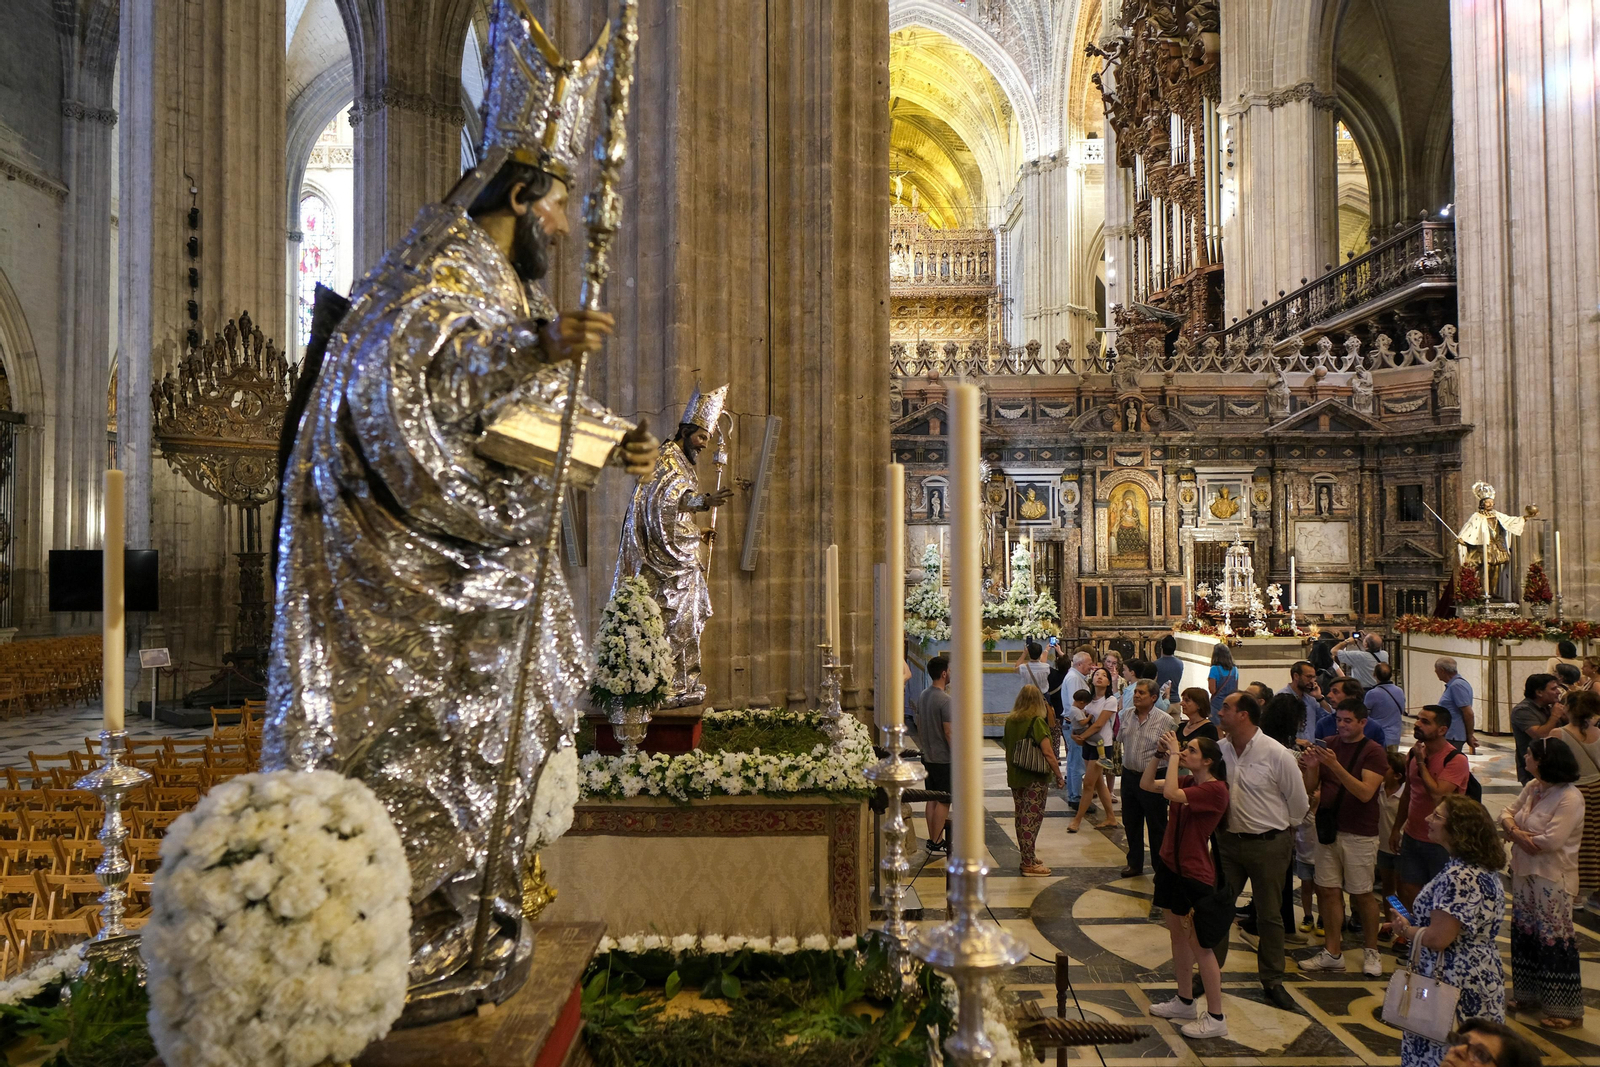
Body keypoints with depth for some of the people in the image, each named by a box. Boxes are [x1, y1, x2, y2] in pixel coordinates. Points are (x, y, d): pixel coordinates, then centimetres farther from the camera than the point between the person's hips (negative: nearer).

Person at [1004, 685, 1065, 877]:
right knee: (1032, 818, -2)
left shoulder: (1010, 721, 5)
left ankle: (1027, 858, 27)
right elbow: (1048, 753, -18)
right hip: (1035, 778, -6)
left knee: (1021, 818, 15)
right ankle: (1030, 865, 1)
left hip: (1015, 777, 7)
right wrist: (1058, 775, -9)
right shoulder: (1037, 722, -15)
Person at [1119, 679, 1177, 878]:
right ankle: (1135, 863, 31)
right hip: (1129, 775, 6)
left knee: (1157, 827, 5)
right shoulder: (1127, 715, 4)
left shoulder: (1166, 721, -14)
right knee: (1131, 823, 16)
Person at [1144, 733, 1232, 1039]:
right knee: (1178, 936, 18)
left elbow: (1171, 794, -32)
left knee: (1200, 946, -1)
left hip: (1195, 875, -9)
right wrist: (1159, 756, -3)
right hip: (1172, 866, 9)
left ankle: (1215, 1018, 10)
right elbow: (1146, 785, 8)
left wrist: (1174, 757, -23)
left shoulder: (1215, 789, -19)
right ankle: (1185, 1002, 32)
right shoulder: (1187, 781, 6)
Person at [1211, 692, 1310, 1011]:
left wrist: (1281, 829, 6)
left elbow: (1298, 802, -4)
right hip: (1228, 840, 3)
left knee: (1269, 914, 11)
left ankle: (1272, 981, 25)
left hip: (1269, 844, -3)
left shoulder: (1275, 754, -15)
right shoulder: (1220, 749, -4)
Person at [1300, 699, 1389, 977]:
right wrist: (1312, 766, -14)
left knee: (1362, 894, 5)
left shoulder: (1373, 751, -8)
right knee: (1329, 891, 5)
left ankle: (1371, 952, 21)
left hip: (1359, 834, -5)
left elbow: (1366, 792, -20)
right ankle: (1332, 953, 13)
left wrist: (1336, 766, -30)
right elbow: (1312, 787, 7)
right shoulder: (1330, 745, 8)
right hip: (1328, 828, 5)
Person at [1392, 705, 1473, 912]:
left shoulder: (1455, 759, -16)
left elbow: (1438, 794, -28)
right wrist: (1397, 828, 18)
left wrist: (1421, 762, -18)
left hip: (1441, 843, -6)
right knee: (1408, 891, 12)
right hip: (1412, 837, 6)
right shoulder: (1414, 753, 5)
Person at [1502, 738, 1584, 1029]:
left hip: (1553, 880, -8)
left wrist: (1515, 834, -12)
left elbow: (1551, 841, -26)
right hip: (1524, 874, 8)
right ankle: (1528, 995, 31)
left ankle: (1564, 1010, 12)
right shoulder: (1533, 787, 5)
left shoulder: (1570, 798, -21)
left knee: (1554, 942, 0)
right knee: (1524, 935, 17)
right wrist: (1514, 828, -10)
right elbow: (1508, 812, 12)